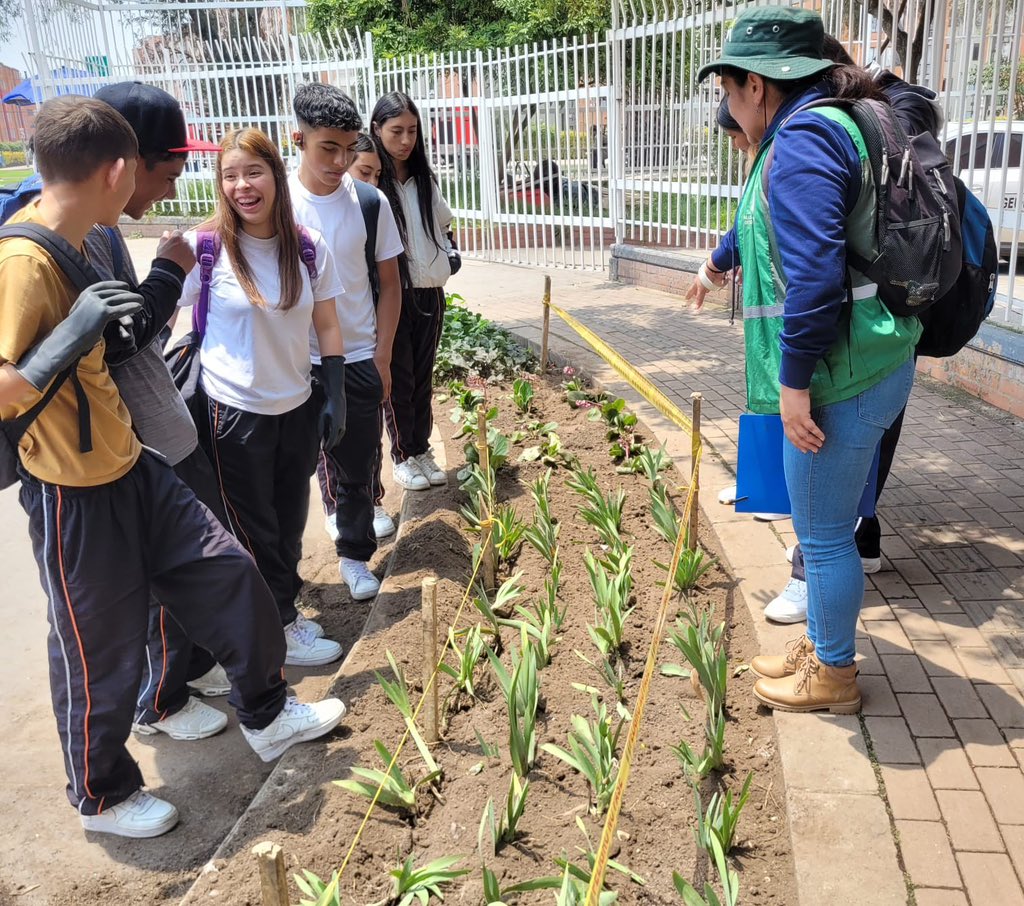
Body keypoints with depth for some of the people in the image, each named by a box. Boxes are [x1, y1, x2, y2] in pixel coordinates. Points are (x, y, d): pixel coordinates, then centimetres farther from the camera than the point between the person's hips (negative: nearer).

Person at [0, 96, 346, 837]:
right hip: (75, 496, -9)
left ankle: (266, 715, 35)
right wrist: (69, 337, -33)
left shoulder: (71, 241, 4)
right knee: (101, 655, 9)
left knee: (227, 574, 14)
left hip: (130, 466, 9)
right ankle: (102, 796, 35)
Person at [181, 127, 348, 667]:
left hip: (297, 407, 3)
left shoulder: (309, 248, -4)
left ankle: (282, 606, 36)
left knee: (290, 521, 16)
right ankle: (281, 627, 29)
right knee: (254, 527, 12)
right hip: (233, 412, -3)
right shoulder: (203, 247, -13)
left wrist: (335, 398, 0)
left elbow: (327, 327, 3)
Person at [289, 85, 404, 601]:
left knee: (358, 461, 8)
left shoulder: (370, 202, -5)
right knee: (326, 456, 13)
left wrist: (382, 356, -1)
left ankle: (354, 551, 25)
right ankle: (345, 509, 39)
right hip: (300, 361, 0)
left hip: (360, 356, 1)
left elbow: (388, 283, 2)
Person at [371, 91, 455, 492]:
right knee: (397, 379, 5)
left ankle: (422, 449, 26)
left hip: (429, 292, 5)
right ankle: (402, 456, 19)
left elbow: (442, 224, 19)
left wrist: (448, 256, 6)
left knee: (424, 376, 13)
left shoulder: (425, 179, 7)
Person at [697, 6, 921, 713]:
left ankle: (834, 677, 23)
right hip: (873, 367, 10)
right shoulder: (832, 126, 15)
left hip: (838, 380, -10)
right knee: (831, 527, 21)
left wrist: (796, 381, -21)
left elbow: (814, 271, -26)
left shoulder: (802, 140, -17)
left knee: (824, 536, 5)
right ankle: (822, 649, 38)